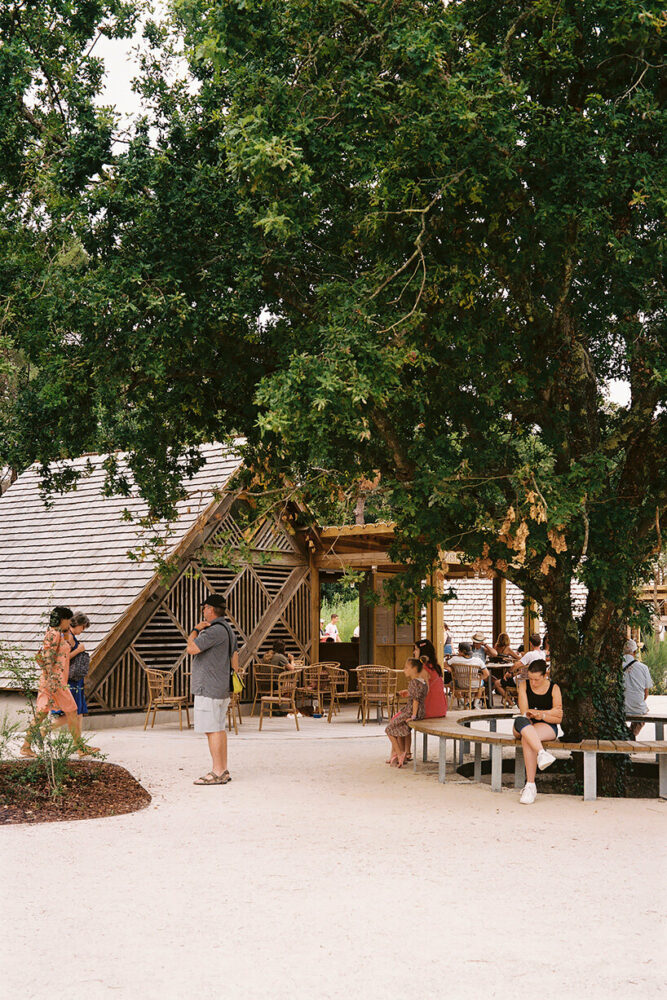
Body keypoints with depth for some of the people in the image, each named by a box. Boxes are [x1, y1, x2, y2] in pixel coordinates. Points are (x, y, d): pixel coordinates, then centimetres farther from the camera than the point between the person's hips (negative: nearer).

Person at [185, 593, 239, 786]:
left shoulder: (215, 631, -17)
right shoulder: (227, 629, 15)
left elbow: (191, 648, -22)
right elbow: (235, 660, 18)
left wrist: (196, 630, -5)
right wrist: (230, 687, 22)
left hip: (209, 689, -10)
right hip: (222, 688, 10)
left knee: (212, 729, -8)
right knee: (219, 729, 12)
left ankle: (217, 773, -8)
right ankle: (223, 771, 15)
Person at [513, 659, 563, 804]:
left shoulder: (554, 688, 4)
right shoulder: (524, 685, 7)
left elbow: (558, 719, 3)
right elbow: (524, 712, -4)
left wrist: (541, 714, -13)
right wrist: (550, 712, -6)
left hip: (547, 727, -2)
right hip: (525, 727, 2)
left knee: (526, 739, -36)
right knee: (520, 720, -37)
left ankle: (530, 785, -39)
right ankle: (541, 753, -57)